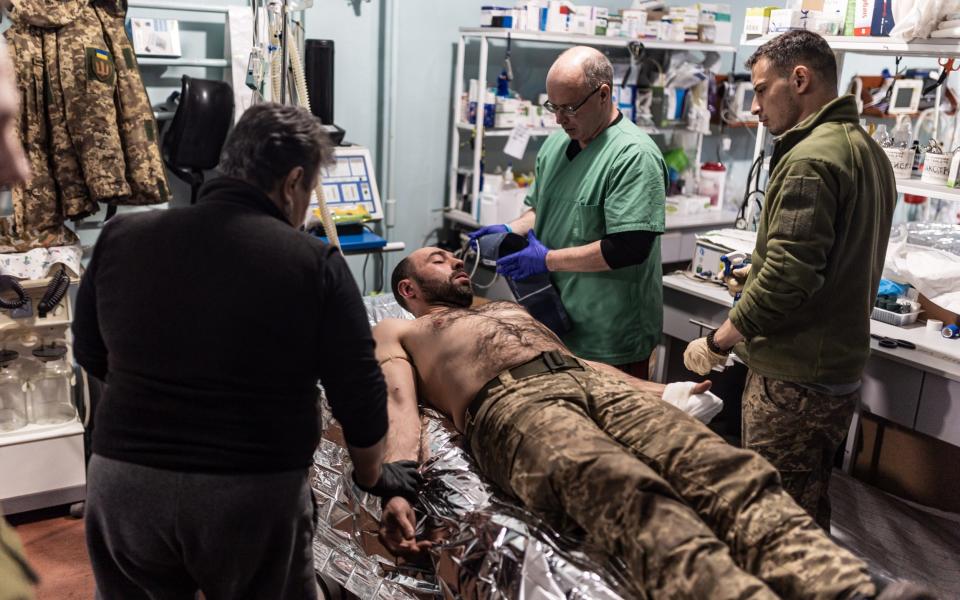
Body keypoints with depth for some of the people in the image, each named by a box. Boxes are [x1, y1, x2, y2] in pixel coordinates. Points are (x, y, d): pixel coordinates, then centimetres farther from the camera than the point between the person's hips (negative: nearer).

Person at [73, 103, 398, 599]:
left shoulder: (121, 235, -1)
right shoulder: (314, 262, -11)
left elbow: (91, 357, 13)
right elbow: (359, 400, -6)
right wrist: (371, 479, 13)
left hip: (121, 482, 3)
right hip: (256, 493, -2)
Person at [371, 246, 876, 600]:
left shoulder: (507, 308, 42)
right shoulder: (395, 333, 27)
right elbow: (399, 403, 7)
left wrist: (662, 392, 20)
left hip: (592, 382, 6)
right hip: (509, 403, -5)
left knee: (730, 475, -25)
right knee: (636, 501, -38)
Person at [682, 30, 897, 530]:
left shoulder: (810, 160, -17)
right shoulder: (867, 149, 14)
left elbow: (787, 273, -25)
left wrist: (719, 341, -15)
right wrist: (756, 275, 19)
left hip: (793, 378, -10)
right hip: (840, 368, 10)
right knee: (809, 510, 21)